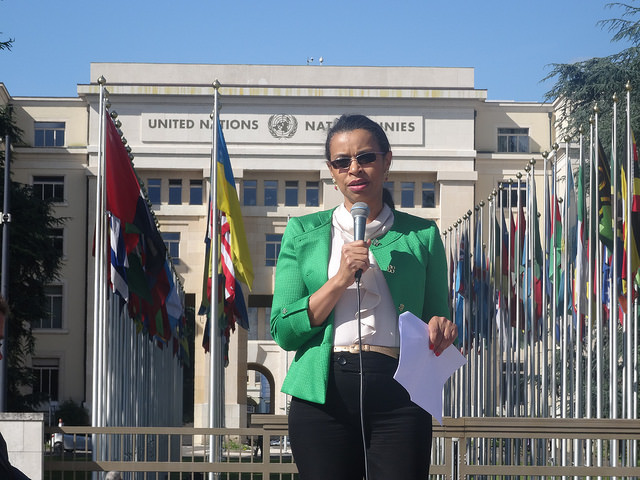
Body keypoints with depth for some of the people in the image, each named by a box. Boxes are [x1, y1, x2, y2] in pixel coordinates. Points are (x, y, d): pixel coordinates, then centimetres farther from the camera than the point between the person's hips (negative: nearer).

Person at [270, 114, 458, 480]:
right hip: (324, 395, 0)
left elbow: (436, 317, 18)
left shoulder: (421, 235, 12)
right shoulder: (304, 233, 11)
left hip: (398, 393, 0)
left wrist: (441, 329, -6)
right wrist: (341, 279, -8)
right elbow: (284, 331, 3)